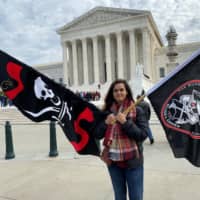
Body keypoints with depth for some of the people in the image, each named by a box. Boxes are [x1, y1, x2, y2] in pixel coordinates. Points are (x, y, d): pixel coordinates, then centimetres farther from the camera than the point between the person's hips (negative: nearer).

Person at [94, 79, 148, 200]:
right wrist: (106, 123, -15)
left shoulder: (137, 111, -6)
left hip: (133, 161, -3)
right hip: (113, 161, 3)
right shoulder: (107, 111, 3)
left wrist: (125, 122, -21)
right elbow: (97, 135, 2)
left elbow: (143, 135, -12)